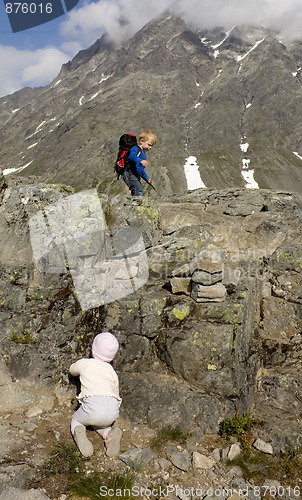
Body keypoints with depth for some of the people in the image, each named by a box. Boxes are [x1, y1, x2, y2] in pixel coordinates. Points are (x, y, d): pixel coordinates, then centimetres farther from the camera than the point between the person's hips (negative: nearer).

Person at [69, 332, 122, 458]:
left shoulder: (84, 363, 18)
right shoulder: (112, 371, 23)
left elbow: (72, 370, 41)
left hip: (93, 405, -3)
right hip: (113, 409, 3)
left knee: (76, 420, 28)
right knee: (100, 424, 34)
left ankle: (78, 431, -8)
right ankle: (110, 434, 1)